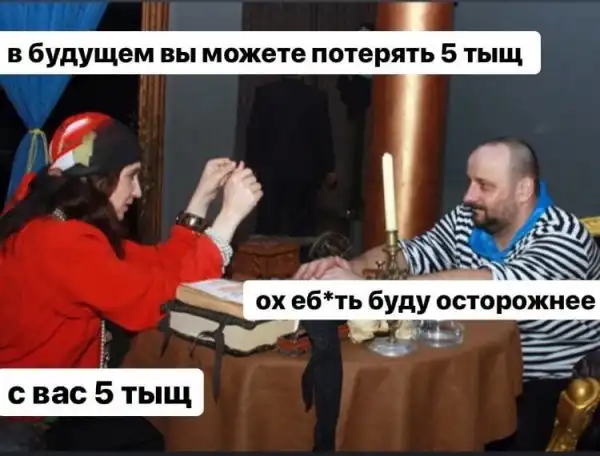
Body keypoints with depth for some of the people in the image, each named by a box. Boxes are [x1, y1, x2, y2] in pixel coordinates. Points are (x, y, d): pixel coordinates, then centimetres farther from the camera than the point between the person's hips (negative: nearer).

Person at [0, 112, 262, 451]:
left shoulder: (61, 223, 3)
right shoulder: (59, 242, -28)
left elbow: (156, 267, 3)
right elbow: (156, 300, -31)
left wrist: (203, 198, -2)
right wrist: (230, 216, -26)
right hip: (33, 427, -9)